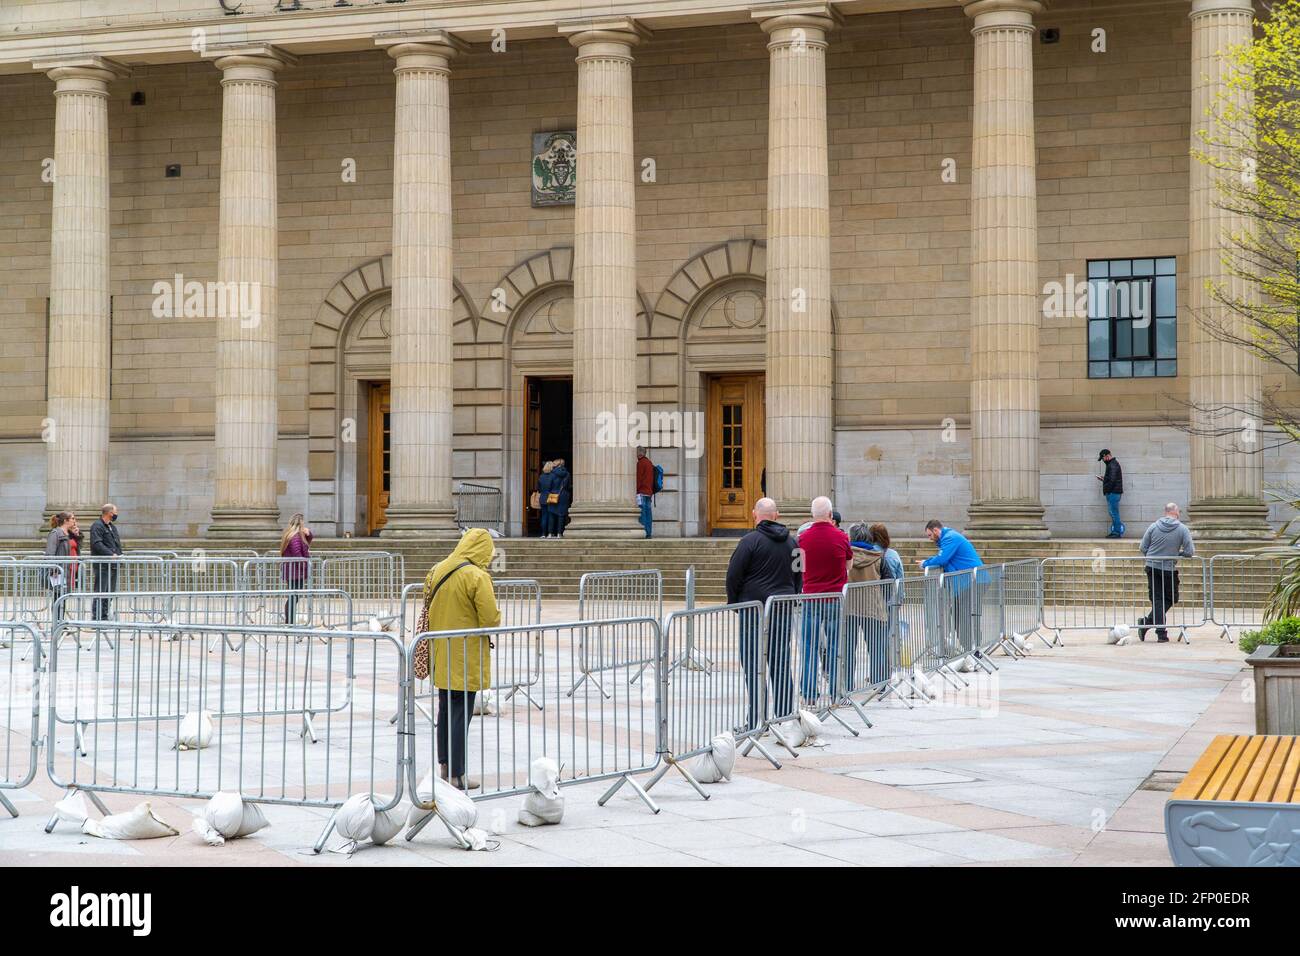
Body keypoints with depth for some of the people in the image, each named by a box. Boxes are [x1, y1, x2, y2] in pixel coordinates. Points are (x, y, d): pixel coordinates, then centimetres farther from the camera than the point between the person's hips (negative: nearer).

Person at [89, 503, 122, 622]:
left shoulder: (112, 526, 20)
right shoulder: (97, 526, -9)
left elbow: (117, 543, 24)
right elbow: (97, 544, -21)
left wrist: (119, 554, 6)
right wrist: (111, 554, -26)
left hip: (113, 564, 9)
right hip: (102, 564, -9)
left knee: (110, 592, 12)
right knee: (101, 591, -9)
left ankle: (104, 617, 18)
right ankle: (96, 617, -8)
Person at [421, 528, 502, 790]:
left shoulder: (437, 570, 4)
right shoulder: (477, 577, -17)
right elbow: (491, 620, -18)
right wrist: (495, 609, 2)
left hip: (441, 656, 7)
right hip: (465, 658, -7)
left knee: (445, 709, 18)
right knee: (462, 713, 0)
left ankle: (445, 765, 27)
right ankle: (457, 776, 3)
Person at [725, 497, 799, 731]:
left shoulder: (751, 540, -10)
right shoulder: (790, 541, 11)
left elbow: (733, 574, -10)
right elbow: (798, 575, 18)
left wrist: (733, 602, 3)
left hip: (755, 609, -6)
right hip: (783, 610, 6)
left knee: (753, 665, -3)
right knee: (780, 663, 11)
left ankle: (756, 721, -6)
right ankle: (785, 716, 14)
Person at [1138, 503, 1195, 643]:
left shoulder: (1154, 526, 0)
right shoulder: (1182, 529, -6)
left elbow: (1142, 548, 2)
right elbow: (1189, 552, -8)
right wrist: (1177, 554, 12)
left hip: (1151, 568, 3)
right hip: (1169, 569, -3)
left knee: (1157, 600, 8)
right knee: (1170, 599, 11)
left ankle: (1161, 633, 3)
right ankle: (1147, 621, -6)